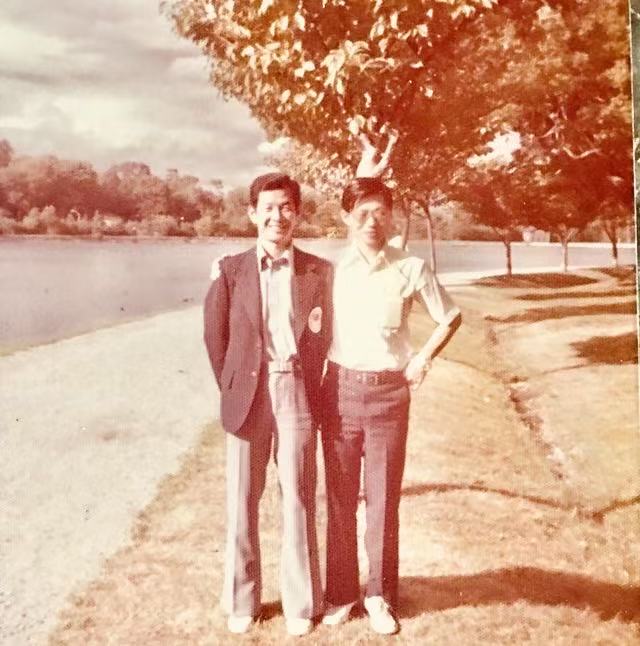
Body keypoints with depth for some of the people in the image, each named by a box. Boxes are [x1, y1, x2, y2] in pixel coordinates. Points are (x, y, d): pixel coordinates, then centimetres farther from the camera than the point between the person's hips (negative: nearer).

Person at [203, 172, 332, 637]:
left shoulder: (319, 271, 4)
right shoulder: (230, 269, 4)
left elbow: (323, 338, 8)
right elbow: (215, 337, 7)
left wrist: (308, 391, 4)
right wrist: (232, 390, 5)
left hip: (297, 395, 0)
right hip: (247, 397, 1)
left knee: (299, 501, 6)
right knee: (242, 503, 8)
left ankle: (302, 603, 22)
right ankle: (242, 601, 25)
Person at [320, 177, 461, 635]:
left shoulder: (411, 269, -3)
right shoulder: (330, 269, -1)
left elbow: (451, 317, 9)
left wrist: (424, 359, 0)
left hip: (389, 392, -1)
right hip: (339, 390, 1)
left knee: (383, 499, 7)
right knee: (339, 498, 9)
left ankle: (380, 595, 23)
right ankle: (341, 593, 24)